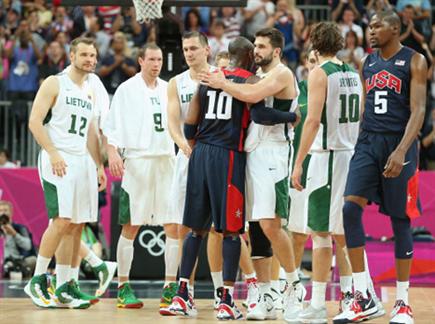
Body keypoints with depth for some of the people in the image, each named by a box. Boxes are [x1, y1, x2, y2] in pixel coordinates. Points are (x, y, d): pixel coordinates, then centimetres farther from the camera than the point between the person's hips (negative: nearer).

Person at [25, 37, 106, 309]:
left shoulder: (90, 92, 18)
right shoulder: (54, 84, -4)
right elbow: (35, 121, -10)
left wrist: (99, 166, 17)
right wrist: (53, 153, -19)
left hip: (82, 161, 8)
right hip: (58, 160, -7)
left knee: (77, 225, 4)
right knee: (61, 220, -16)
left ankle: (64, 288, 8)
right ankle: (37, 281, -6)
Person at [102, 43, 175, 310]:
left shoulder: (168, 89, 12)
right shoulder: (127, 89, 0)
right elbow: (112, 126, -4)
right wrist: (113, 152, -17)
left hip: (166, 161, 4)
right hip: (137, 162, -4)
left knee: (174, 226, -2)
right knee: (130, 226, 0)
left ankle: (171, 285, 3)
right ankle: (123, 286, 7)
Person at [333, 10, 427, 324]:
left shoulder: (414, 61, -4)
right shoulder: (368, 63, 13)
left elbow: (418, 110, -12)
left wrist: (401, 151, -24)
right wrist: (358, 142, 14)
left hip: (398, 144, -5)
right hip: (368, 142, 5)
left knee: (400, 220, 1)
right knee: (350, 209, -12)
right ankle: (363, 297, -9)